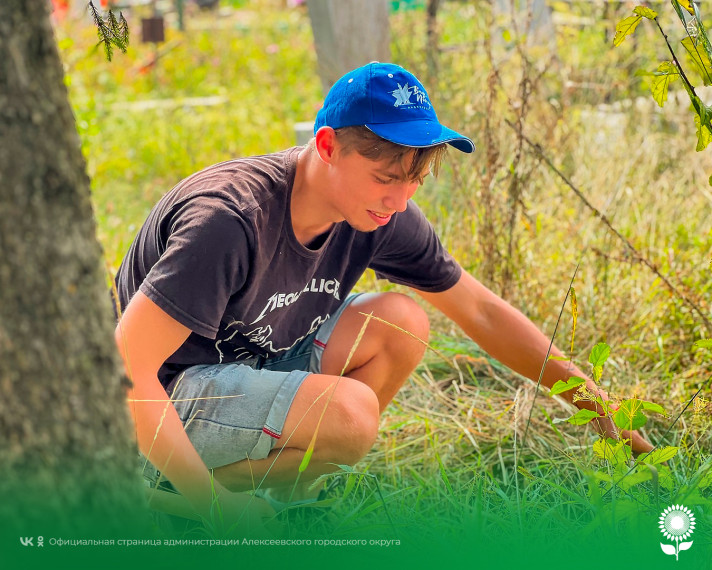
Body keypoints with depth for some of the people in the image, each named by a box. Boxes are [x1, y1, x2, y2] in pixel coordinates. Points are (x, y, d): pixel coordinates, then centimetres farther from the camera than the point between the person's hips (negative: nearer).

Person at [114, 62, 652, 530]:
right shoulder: (230, 220, -32)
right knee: (350, 411, -30)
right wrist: (213, 501, -30)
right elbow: (125, 369, -32)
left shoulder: (381, 217, -9)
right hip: (169, 400, -8)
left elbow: (481, 309, 3)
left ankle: (282, 492, 0)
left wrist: (593, 399, -2)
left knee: (400, 324, -11)